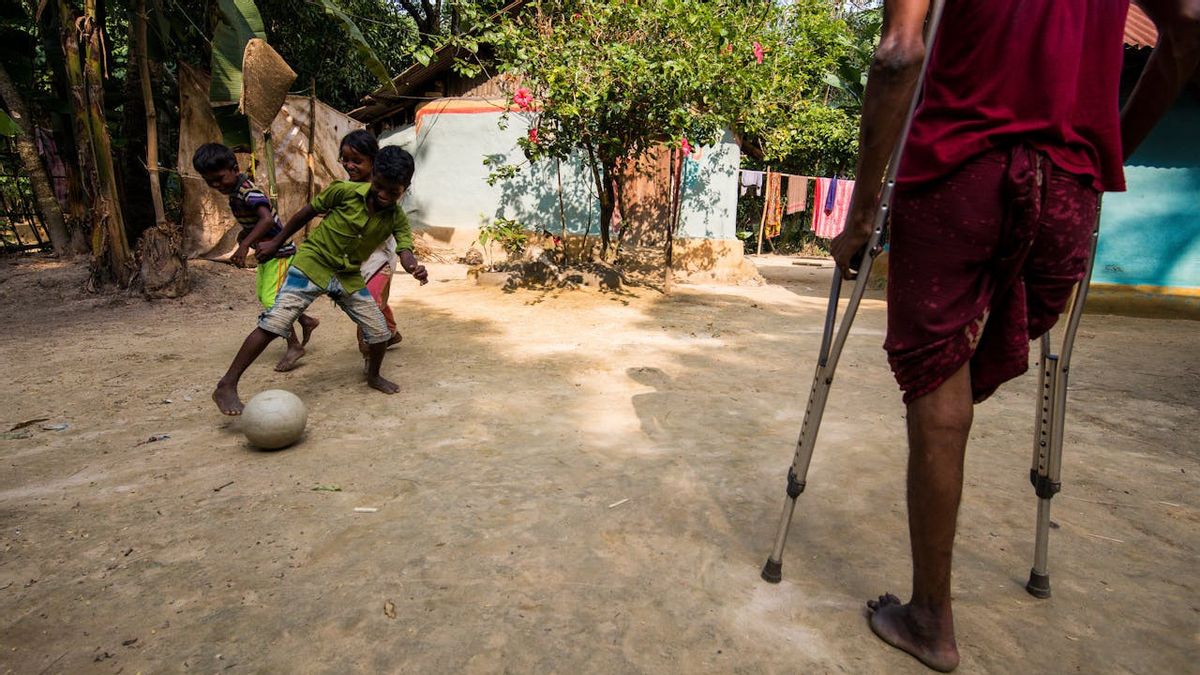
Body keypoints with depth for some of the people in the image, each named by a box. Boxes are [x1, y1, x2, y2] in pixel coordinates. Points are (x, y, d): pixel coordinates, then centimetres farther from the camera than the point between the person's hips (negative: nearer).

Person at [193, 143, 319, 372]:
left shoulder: (248, 191, -21)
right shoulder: (234, 193, 9)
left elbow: (267, 219, -38)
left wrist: (244, 245, -41)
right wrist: (243, 235, 7)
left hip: (278, 252, -11)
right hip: (265, 253, 11)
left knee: (271, 299, -13)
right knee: (264, 296, 19)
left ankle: (294, 346, -4)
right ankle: (307, 321, 31)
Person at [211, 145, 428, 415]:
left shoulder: (397, 218, -8)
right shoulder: (344, 191, -15)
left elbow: (405, 250, -21)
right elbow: (308, 211, -1)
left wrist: (416, 267, -46)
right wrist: (276, 242, 7)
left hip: (349, 276, 4)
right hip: (313, 263, -3)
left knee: (380, 331, 1)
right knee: (273, 323, -14)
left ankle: (373, 376, 30)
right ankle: (226, 386, -5)